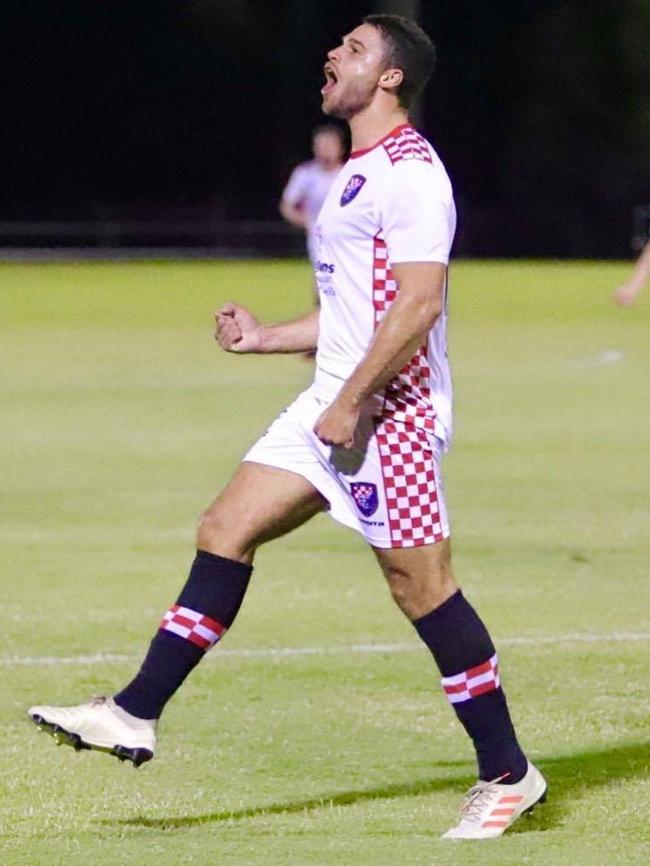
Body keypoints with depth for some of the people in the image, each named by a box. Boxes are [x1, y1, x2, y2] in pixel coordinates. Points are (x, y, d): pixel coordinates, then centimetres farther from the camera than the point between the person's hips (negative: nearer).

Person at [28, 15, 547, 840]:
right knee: (224, 531, 4)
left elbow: (417, 303, -22)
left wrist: (352, 402, -22)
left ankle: (507, 774, 2)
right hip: (336, 404, 10)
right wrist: (262, 336, 19)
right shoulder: (357, 175, 19)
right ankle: (135, 715, 4)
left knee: (422, 586, -7)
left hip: (391, 410, -10)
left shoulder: (409, 171, -13)